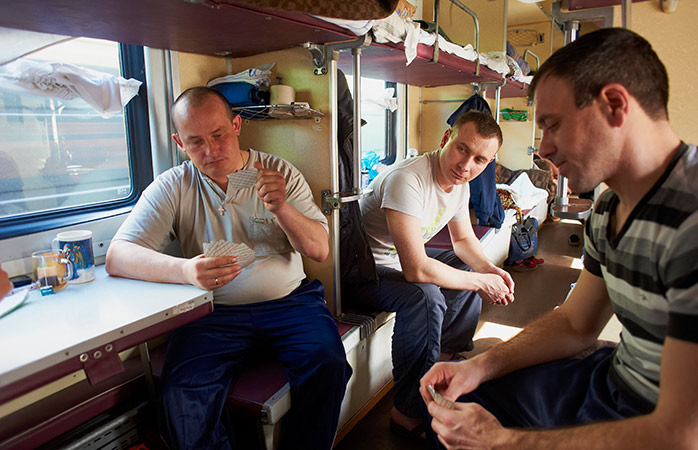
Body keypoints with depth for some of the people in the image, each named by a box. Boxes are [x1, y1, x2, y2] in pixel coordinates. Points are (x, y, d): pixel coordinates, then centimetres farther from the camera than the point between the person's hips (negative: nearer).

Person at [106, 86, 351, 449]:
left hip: (289, 301, 1)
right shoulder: (173, 187, 2)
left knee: (327, 365, -24)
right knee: (180, 395, -26)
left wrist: (281, 207, -18)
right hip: (215, 312, 0)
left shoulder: (281, 174, 4)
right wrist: (185, 270, -28)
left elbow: (319, 250, 1)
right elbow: (117, 257, -9)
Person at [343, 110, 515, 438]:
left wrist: (489, 269, -8)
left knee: (472, 270, 13)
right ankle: (408, 414, -19)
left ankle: (448, 358, 25)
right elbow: (416, 269, -36)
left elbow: (463, 238, 12)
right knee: (425, 296, -34)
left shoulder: (460, 183, -3)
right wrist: (480, 282, -25)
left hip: (403, 261, 9)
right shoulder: (407, 180, -32)